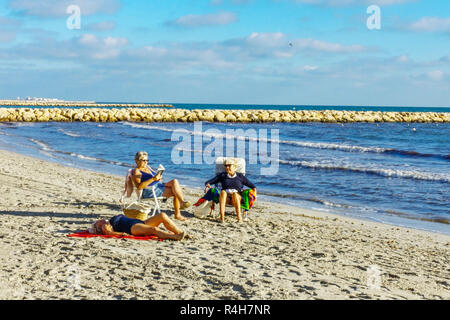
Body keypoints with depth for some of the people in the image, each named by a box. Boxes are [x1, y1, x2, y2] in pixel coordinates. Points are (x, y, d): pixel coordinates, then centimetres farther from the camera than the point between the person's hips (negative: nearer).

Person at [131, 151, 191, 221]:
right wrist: (153, 179, -25)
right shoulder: (136, 171, -6)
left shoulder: (148, 167, 20)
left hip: (159, 185, 8)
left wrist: (158, 177, -2)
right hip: (149, 191, -8)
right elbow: (139, 187, -20)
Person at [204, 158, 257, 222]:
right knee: (223, 192, -34)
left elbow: (252, 186, 13)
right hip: (225, 198, 1)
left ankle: (239, 218, -44)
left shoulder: (240, 176, 14)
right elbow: (208, 182, 10)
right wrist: (207, 185, -14)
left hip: (237, 197, -1)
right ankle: (222, 217, -45)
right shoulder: (222, 175, 15)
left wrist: (254, 192, -7)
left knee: (235, 194, -36)